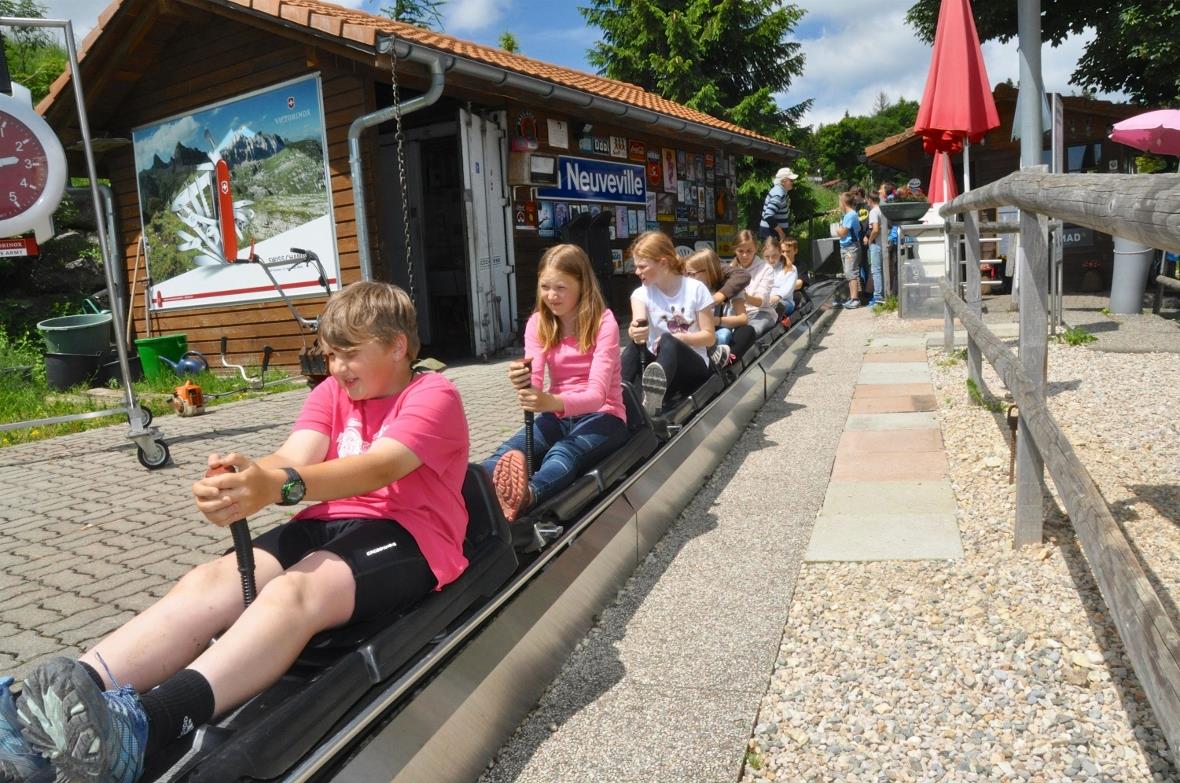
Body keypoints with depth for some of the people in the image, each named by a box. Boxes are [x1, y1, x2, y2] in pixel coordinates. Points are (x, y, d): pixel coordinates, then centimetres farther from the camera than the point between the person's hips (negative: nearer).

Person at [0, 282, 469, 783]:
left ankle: (139, 727, -55)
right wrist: (244, 479, -29)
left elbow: (381, 466, -24)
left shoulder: (434, 396, -3)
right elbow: (295, 457, -3)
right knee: (208, 582, -20)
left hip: (407, 534, -6)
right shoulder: (331, 393, 17)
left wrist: (277, 486, -41)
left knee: (293, 593, -35)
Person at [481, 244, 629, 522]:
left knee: (563, 453, -38)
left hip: (601, 415, -4)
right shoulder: (538, 323, 1)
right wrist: (522, 383, -36)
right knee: (510, 452, -27)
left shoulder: (603, 322, -13)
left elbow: (597, 394, -24)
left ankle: (526, 495, -68)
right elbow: (535, 384, -10)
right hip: (558, 415, 4)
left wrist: (553, 402, -45)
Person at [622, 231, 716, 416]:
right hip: (657, 363, 3)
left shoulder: (695, 289, -5)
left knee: (667, 341, -36)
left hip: (693, 367, -3)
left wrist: (677, 338, -21)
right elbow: (637, 326, -19)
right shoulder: (641, 293, 2)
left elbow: (710, 337, -5)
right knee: (635, 345, -29)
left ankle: (653, 401, -64)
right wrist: (635, 332, -44)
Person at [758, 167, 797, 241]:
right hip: (770, 232, -10)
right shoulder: (778, 194, -22)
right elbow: (768, 217, -32)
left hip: (775, 230, 10)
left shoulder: (782, 191, 7)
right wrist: (780, 232, -22)